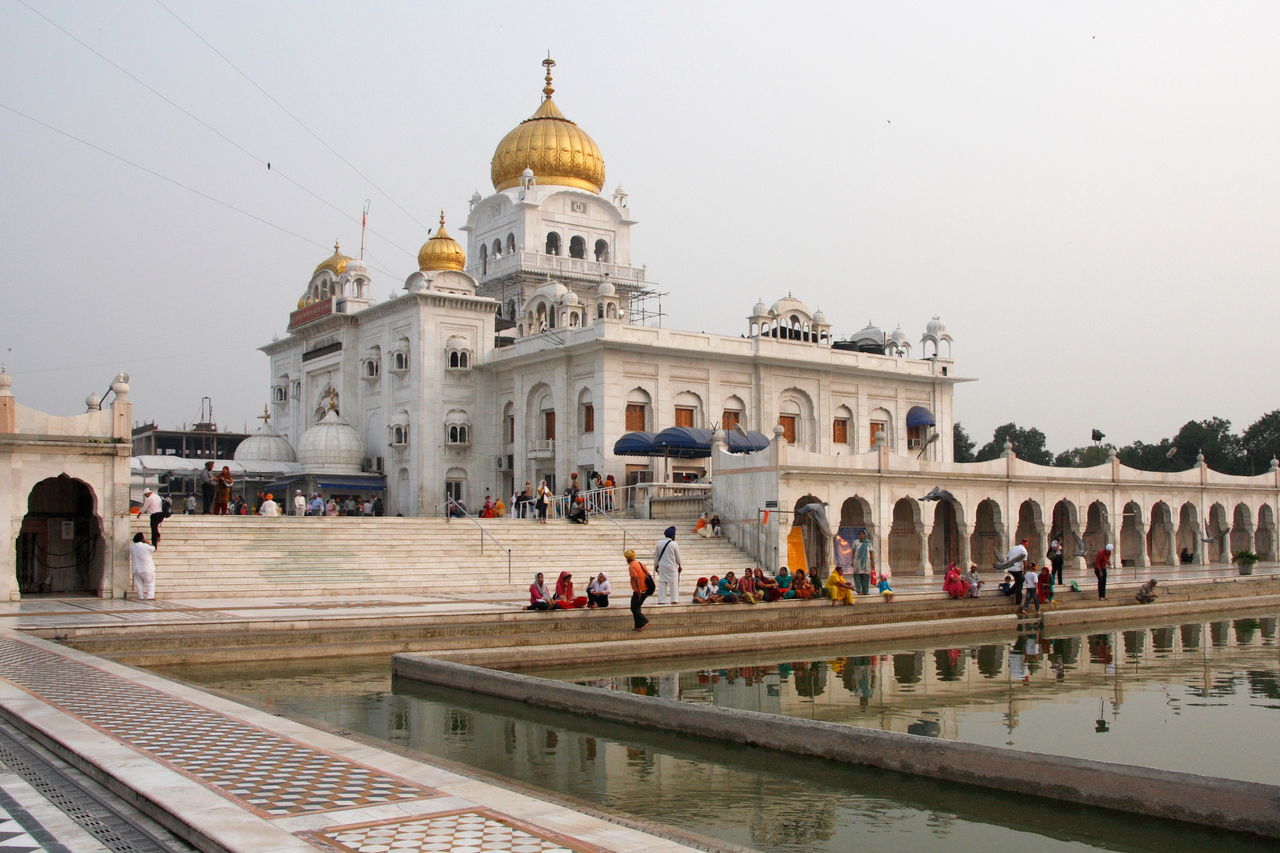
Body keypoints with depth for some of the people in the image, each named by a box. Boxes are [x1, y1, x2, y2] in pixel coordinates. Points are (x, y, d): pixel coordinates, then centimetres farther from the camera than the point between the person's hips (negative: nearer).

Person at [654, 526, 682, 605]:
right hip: (672, 566, -3)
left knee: (662, 582, 7)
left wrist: (656, 564, 19)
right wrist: (680, 566, 13)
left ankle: (661, 600, 5)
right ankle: (674, 599, 3)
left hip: (662, 566, 3)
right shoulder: (674, 544, -10)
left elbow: (656, 555, 6)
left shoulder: (659, 544, -1)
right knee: (673, 582, 4)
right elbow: (678, 557, -2)